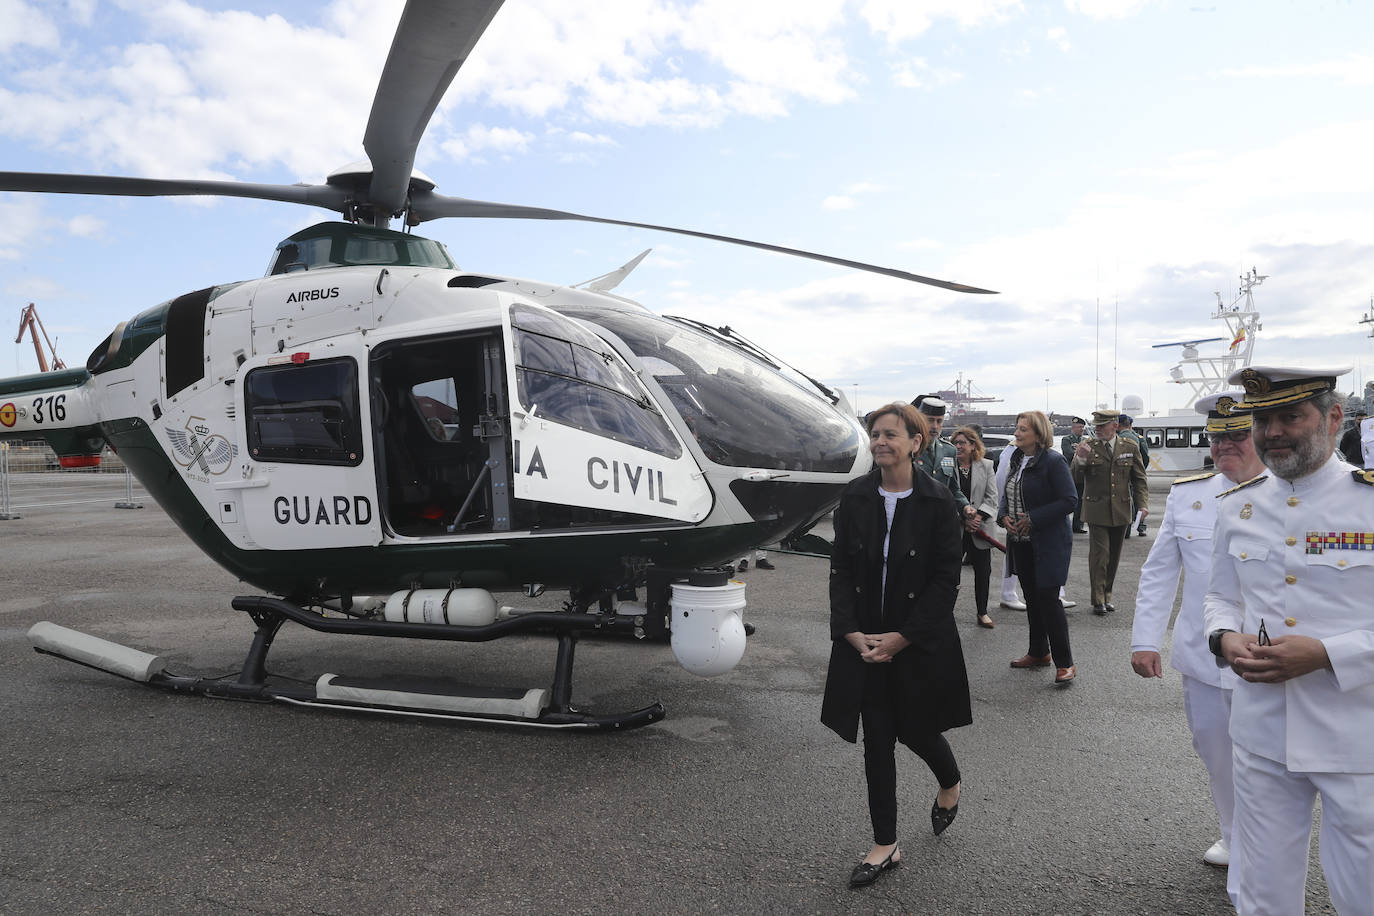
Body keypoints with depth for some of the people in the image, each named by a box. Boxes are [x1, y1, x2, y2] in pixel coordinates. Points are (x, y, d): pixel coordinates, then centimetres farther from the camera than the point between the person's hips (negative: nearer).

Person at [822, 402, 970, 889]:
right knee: (876, 740, 7)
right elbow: (841, 570, 0)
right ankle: (885, 845, 21)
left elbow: (946, 580, -10)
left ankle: (950, 785, 46)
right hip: (864, 642, 3)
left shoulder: (937, 502, -10)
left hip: (920, 642, -2)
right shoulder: (854, 497, -2)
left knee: (917, 731, 10)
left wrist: (901, 638, -14)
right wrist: (853, 633, -10)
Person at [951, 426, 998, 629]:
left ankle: (982, 613, 22)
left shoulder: (986, 466, 6)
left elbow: (992, 497, 1)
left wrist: (978, 516, -14)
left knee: (983, 572, 9)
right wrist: (963, 518, -15)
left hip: (980, 529, 2)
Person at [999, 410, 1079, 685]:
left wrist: (1033, 519, -20)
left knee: (1048, 598, -9)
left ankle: (1065, 663, 1)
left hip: (1048, 543, -8)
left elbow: (1069, 500, -18)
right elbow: (1006, 494, 19)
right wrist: (1004, 515, -2)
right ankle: (1039, 652, 29)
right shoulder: (1017, 459, 10)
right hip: (1021, 542, 8)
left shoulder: (1053, 461, -14)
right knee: (1032, 598, 15)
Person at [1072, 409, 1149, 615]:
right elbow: (1075, 478, -6)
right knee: (1099, 554, -6)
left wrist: (1143, 503, -2)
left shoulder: (1130, 448, 5)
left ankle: (1107, 596, 23)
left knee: (1114, 556, 10)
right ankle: (1098, 600, 2)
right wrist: (1080, 460, -25)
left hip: (1121, 511, 3)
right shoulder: (1087, 446, -2)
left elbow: (1139, 479, 10)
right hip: (1096, 511, -3)